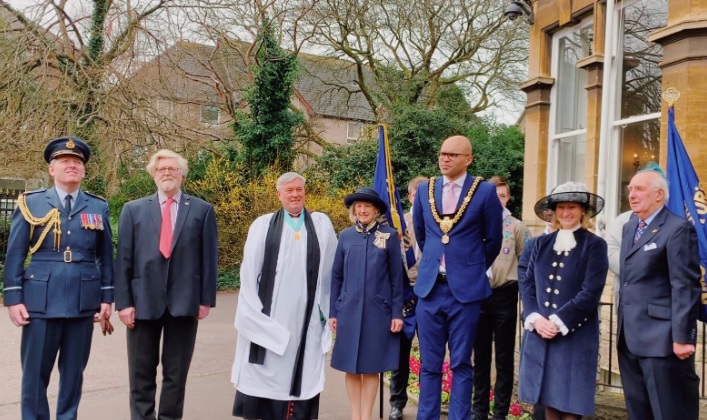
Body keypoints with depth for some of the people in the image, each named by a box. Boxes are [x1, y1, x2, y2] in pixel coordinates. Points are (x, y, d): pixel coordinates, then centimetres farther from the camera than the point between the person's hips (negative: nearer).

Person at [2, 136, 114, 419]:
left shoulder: (99, 207, 8)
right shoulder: (30, 203, 4)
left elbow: (105, 256, 9)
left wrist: (106, 297, 4)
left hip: (83, 301, 2)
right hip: (41, 301, -1)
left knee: (74, 371, 10)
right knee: (35, 372, 4)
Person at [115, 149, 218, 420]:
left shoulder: (202, 210, 5)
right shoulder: (134, 209, 7)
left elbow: (209, 258, 3)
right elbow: (124, 259, 2)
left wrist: (206, 299, -3)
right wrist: (123, 301, -4)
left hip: (184, 300, 0)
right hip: (144, 300, 1)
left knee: (176, 372, 9)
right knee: (142, 374, 10)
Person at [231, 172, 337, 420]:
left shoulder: (322, 225, 7)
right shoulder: (262, 225, 5)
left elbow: (332, 270, 8)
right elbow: (249, 272, 2)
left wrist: (329, 309, 6)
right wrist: (252, 311, -5)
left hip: (306, 316, 1)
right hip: (268, 316, 0)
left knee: (302, 372, 3)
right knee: (267, 372, 3)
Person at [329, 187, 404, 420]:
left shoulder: (389, 235, -2)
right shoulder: (346, 236, 4)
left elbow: (396, 277, 0)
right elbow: (336, 276, 7)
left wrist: (397, 313, -3)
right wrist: (332, 312, 4)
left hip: (377, 311, -2)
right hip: (349, 311, 2)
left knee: (371, 368, 7)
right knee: (351, 367, 8)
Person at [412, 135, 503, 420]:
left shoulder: (485, 191, -5)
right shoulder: (424, 189, 6)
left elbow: (493, 240, 6)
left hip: (466, 289, -3)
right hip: (430, 287, 3)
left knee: (461, 364, 5)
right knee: (429, 363, 9)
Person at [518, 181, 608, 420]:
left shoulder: (595, 245, -3)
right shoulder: (542, 243, 11)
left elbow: (590, 293, -10)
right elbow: (528, 284, 6)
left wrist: (558, 322, -14)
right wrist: (535, 318, -10)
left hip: (575, 337, -4)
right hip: (539, 334, 4)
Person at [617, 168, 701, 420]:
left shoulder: (678, 229, -11)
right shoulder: (629, 227, 15)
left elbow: (685, 287, -16)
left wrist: (682, 337, -19)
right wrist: (622, 326, 14)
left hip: (661, 338, -8)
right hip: (629, 337, 8)